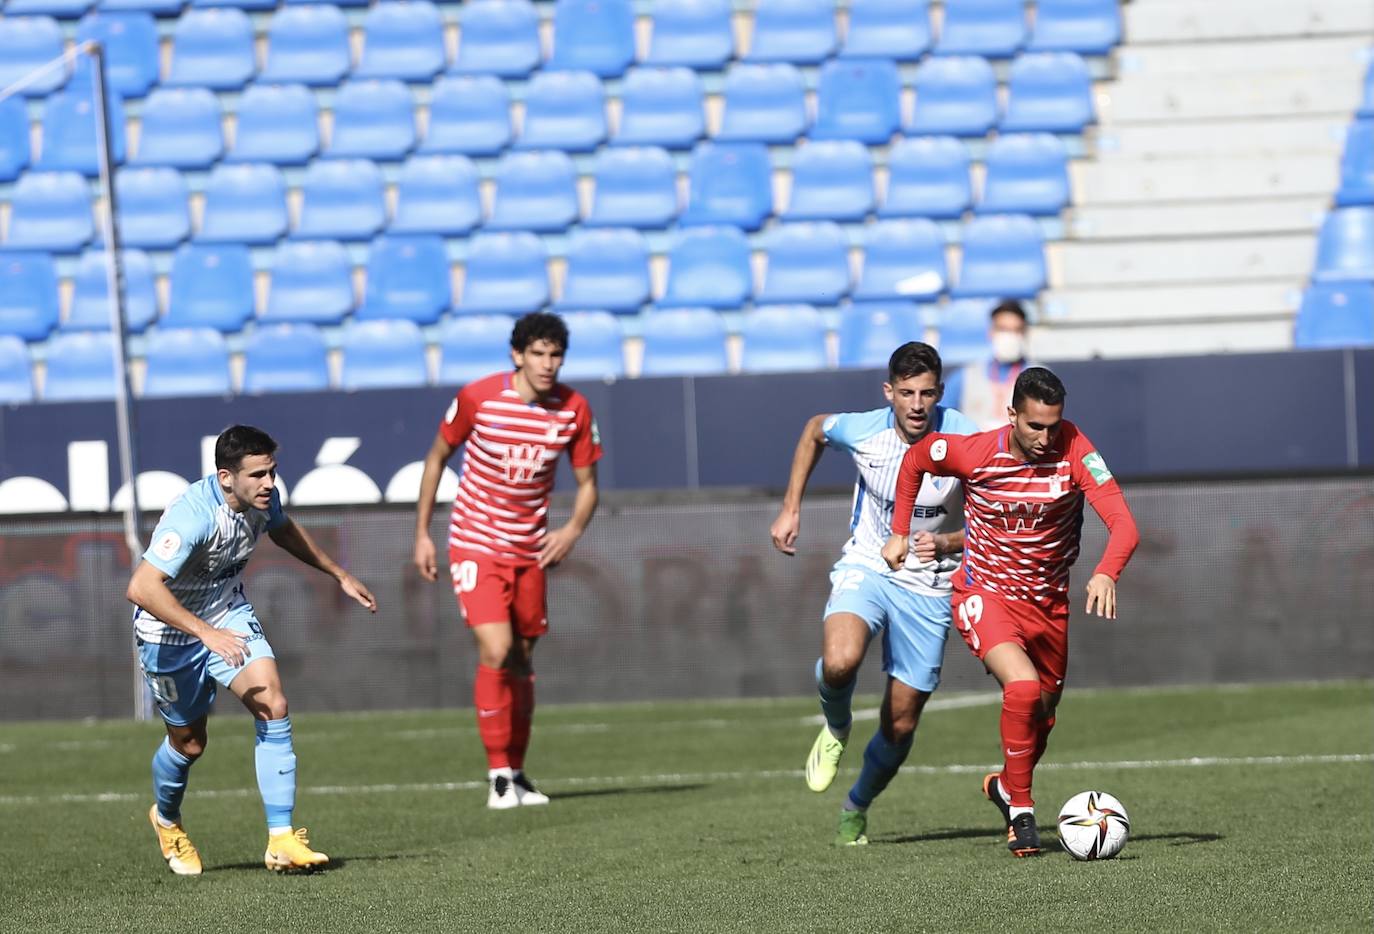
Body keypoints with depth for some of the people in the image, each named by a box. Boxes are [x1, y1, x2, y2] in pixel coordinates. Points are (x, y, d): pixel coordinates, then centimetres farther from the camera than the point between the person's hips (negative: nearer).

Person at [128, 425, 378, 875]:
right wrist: (206, 632, -47)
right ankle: (167, 819, 45)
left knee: (273, 707, -16)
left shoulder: (263, 498, -12)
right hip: (170, 631, -5)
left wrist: (339, 574, 18)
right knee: (188, 743, 10)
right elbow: (141, 587, -43)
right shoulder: (193, 515, -35)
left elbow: (283, 530, 15)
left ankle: (282, 841, -15)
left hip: (229, 615, 5)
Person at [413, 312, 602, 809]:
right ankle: (498, 774, -8)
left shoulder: (574, 409, -6)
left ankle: (516, 772, 25)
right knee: (496, 652, -17)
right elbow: (437, 457, 1)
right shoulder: (477, 398, -14)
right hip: (476, 544, -4)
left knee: (522, 661, 10)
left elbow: (587, 484, 4)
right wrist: (422, 534, 1)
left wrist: (571, 531, -16)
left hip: (529, 550, 4)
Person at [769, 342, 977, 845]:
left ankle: (856, 810, 33)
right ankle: (836, 729, 2)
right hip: (866, 568, 0)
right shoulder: (862, 431, -15)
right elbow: (814, 430, 10)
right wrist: (790, 509, 7)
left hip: (929, 588, 0)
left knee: (899, 725, 5)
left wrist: (946, 544, -27)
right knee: (839, 662, -33)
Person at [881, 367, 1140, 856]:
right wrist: (900, 532, 2)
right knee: (1024, 688, -27)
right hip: (985, 594, -3)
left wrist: (1106, 573, -47)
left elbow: (1123, 524, -29)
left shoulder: (1073, 449, -21)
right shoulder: (974, 453, -20)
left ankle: (1005, 786, 47)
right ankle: (1020, 809, -10)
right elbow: (915, 458, 3)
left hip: (1048, 603, 3)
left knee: (1042, 716, 16)